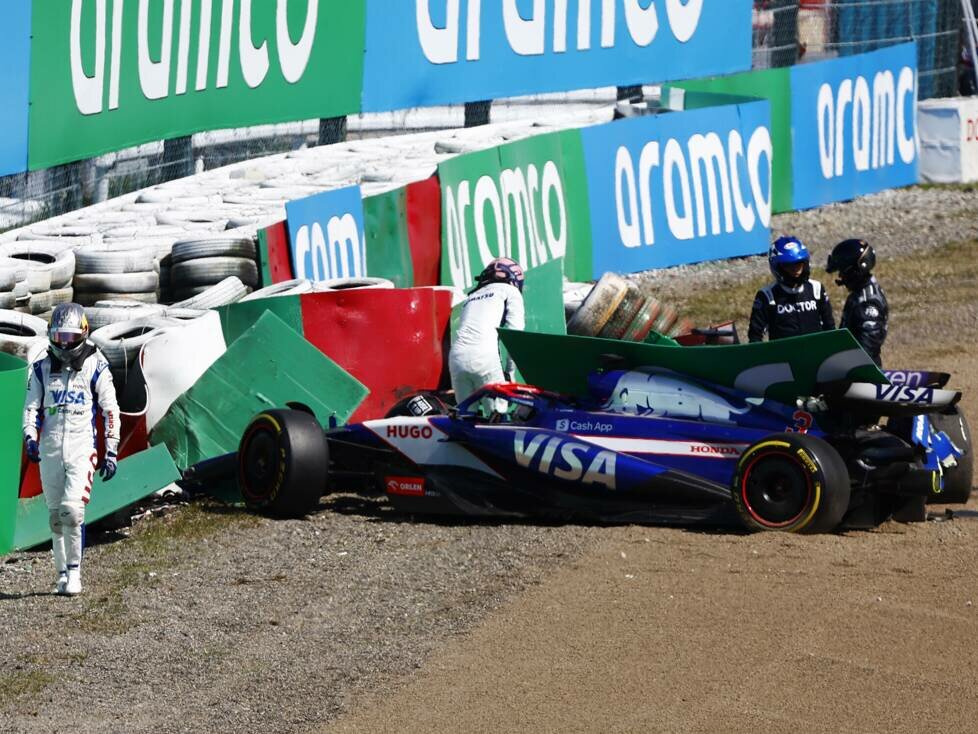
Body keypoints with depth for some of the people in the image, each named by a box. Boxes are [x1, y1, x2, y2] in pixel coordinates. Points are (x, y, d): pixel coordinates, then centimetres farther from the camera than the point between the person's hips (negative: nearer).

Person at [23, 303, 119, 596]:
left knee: (72, 511, -17)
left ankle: (74, 570, -7)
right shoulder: (41, 368, 11)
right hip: (50, 448, 4)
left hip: (81, 448, -4)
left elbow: (110, 410, 4)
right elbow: (31, 406, 12)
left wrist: (111, 451, 0)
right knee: (56, 516, 6)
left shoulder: (95, 366, 1)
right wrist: (30, 437, -7)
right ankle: (63, 574, 13)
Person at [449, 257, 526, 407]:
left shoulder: (472, 296, 32)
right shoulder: (509, 291, 16)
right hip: (484, 358, -5)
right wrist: (510, 370, 8)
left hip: (456, 356, 5)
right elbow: (515, 332, 5)